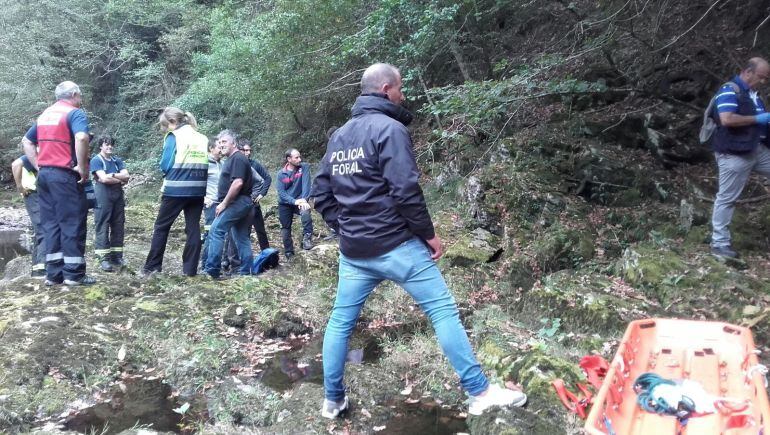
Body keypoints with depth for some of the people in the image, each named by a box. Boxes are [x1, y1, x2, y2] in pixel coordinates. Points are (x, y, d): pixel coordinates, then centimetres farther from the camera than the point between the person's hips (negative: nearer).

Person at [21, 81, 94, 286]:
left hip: (44, 174, 8)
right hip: (64, 175, -8)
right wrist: (82, 167, -18)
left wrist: (38, 166, 15)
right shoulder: (75, 113, -7)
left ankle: (53, 273, 10)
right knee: (72, 223, -4)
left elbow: (26, 141, 22)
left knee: (50, 224, 9)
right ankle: (73, 274, -2)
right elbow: (81, 138, -26)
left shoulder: (44, 115, 19)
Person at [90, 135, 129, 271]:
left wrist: (112, 175, -10)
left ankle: (116, 256, 12)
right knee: (102, 226, -5)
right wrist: (120, 180, -2)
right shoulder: (96, 160, 0)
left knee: (118, 226, 5)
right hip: (103, 196, -5)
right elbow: (103, 178, -12)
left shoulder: (117, 160, 16)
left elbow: (126, 176, 2)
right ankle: (104, 258, -5)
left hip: (118, 196, 6)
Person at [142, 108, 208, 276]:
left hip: (176, 189, -4)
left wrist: (166, 184, 11)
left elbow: (165, 164, -6)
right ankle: (190, 268, 9)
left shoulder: (173, 136, -4)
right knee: (193, 228, 7)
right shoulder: (203, 139, 11)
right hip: (198, 189, 5)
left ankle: (152, 266, 13)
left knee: (161, 226, 8)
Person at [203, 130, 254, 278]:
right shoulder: (232, 159, 19)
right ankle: (246, 271, 13)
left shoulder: (238, 158, -12)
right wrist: (224, 202, 17)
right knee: (242, 237, 10)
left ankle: (212, 270, -15)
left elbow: (238, 183, -23)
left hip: (237, 202, -11)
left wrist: (224, 203, -19)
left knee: (216, 231, -14)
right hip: (242, 203, 11)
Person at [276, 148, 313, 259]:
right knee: (286, 228, 10)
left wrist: (304, 199, -34)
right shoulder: (281, 174, -9)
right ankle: (288, 253, 27)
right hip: (285, 204, 2)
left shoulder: (304, 167, -10)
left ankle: (307, 237, -21)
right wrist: (294, 201, -30)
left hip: (299, 200, -1)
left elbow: (306, 184, -19)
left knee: (306, 212, -35)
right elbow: (281, 193, -15)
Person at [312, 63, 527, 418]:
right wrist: (429, 234, -8)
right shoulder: (389, 128, -10)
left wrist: (346, 229, 17)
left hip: (353, 251, 8)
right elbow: (405, 191, -19)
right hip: (395, 245, -7)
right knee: (444, 311, 1)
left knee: (340, 321, 15)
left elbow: (321, 194, 14)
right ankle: (480, 392, 7)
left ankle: (332, 400, 26)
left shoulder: (338, 136, 13)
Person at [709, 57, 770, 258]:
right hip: (734, 154, -9)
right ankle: (719, 243, 5)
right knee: (727, 198, -2)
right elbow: (727, 119, -26)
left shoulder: (753, 93, 17)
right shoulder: (729, 90, -12)